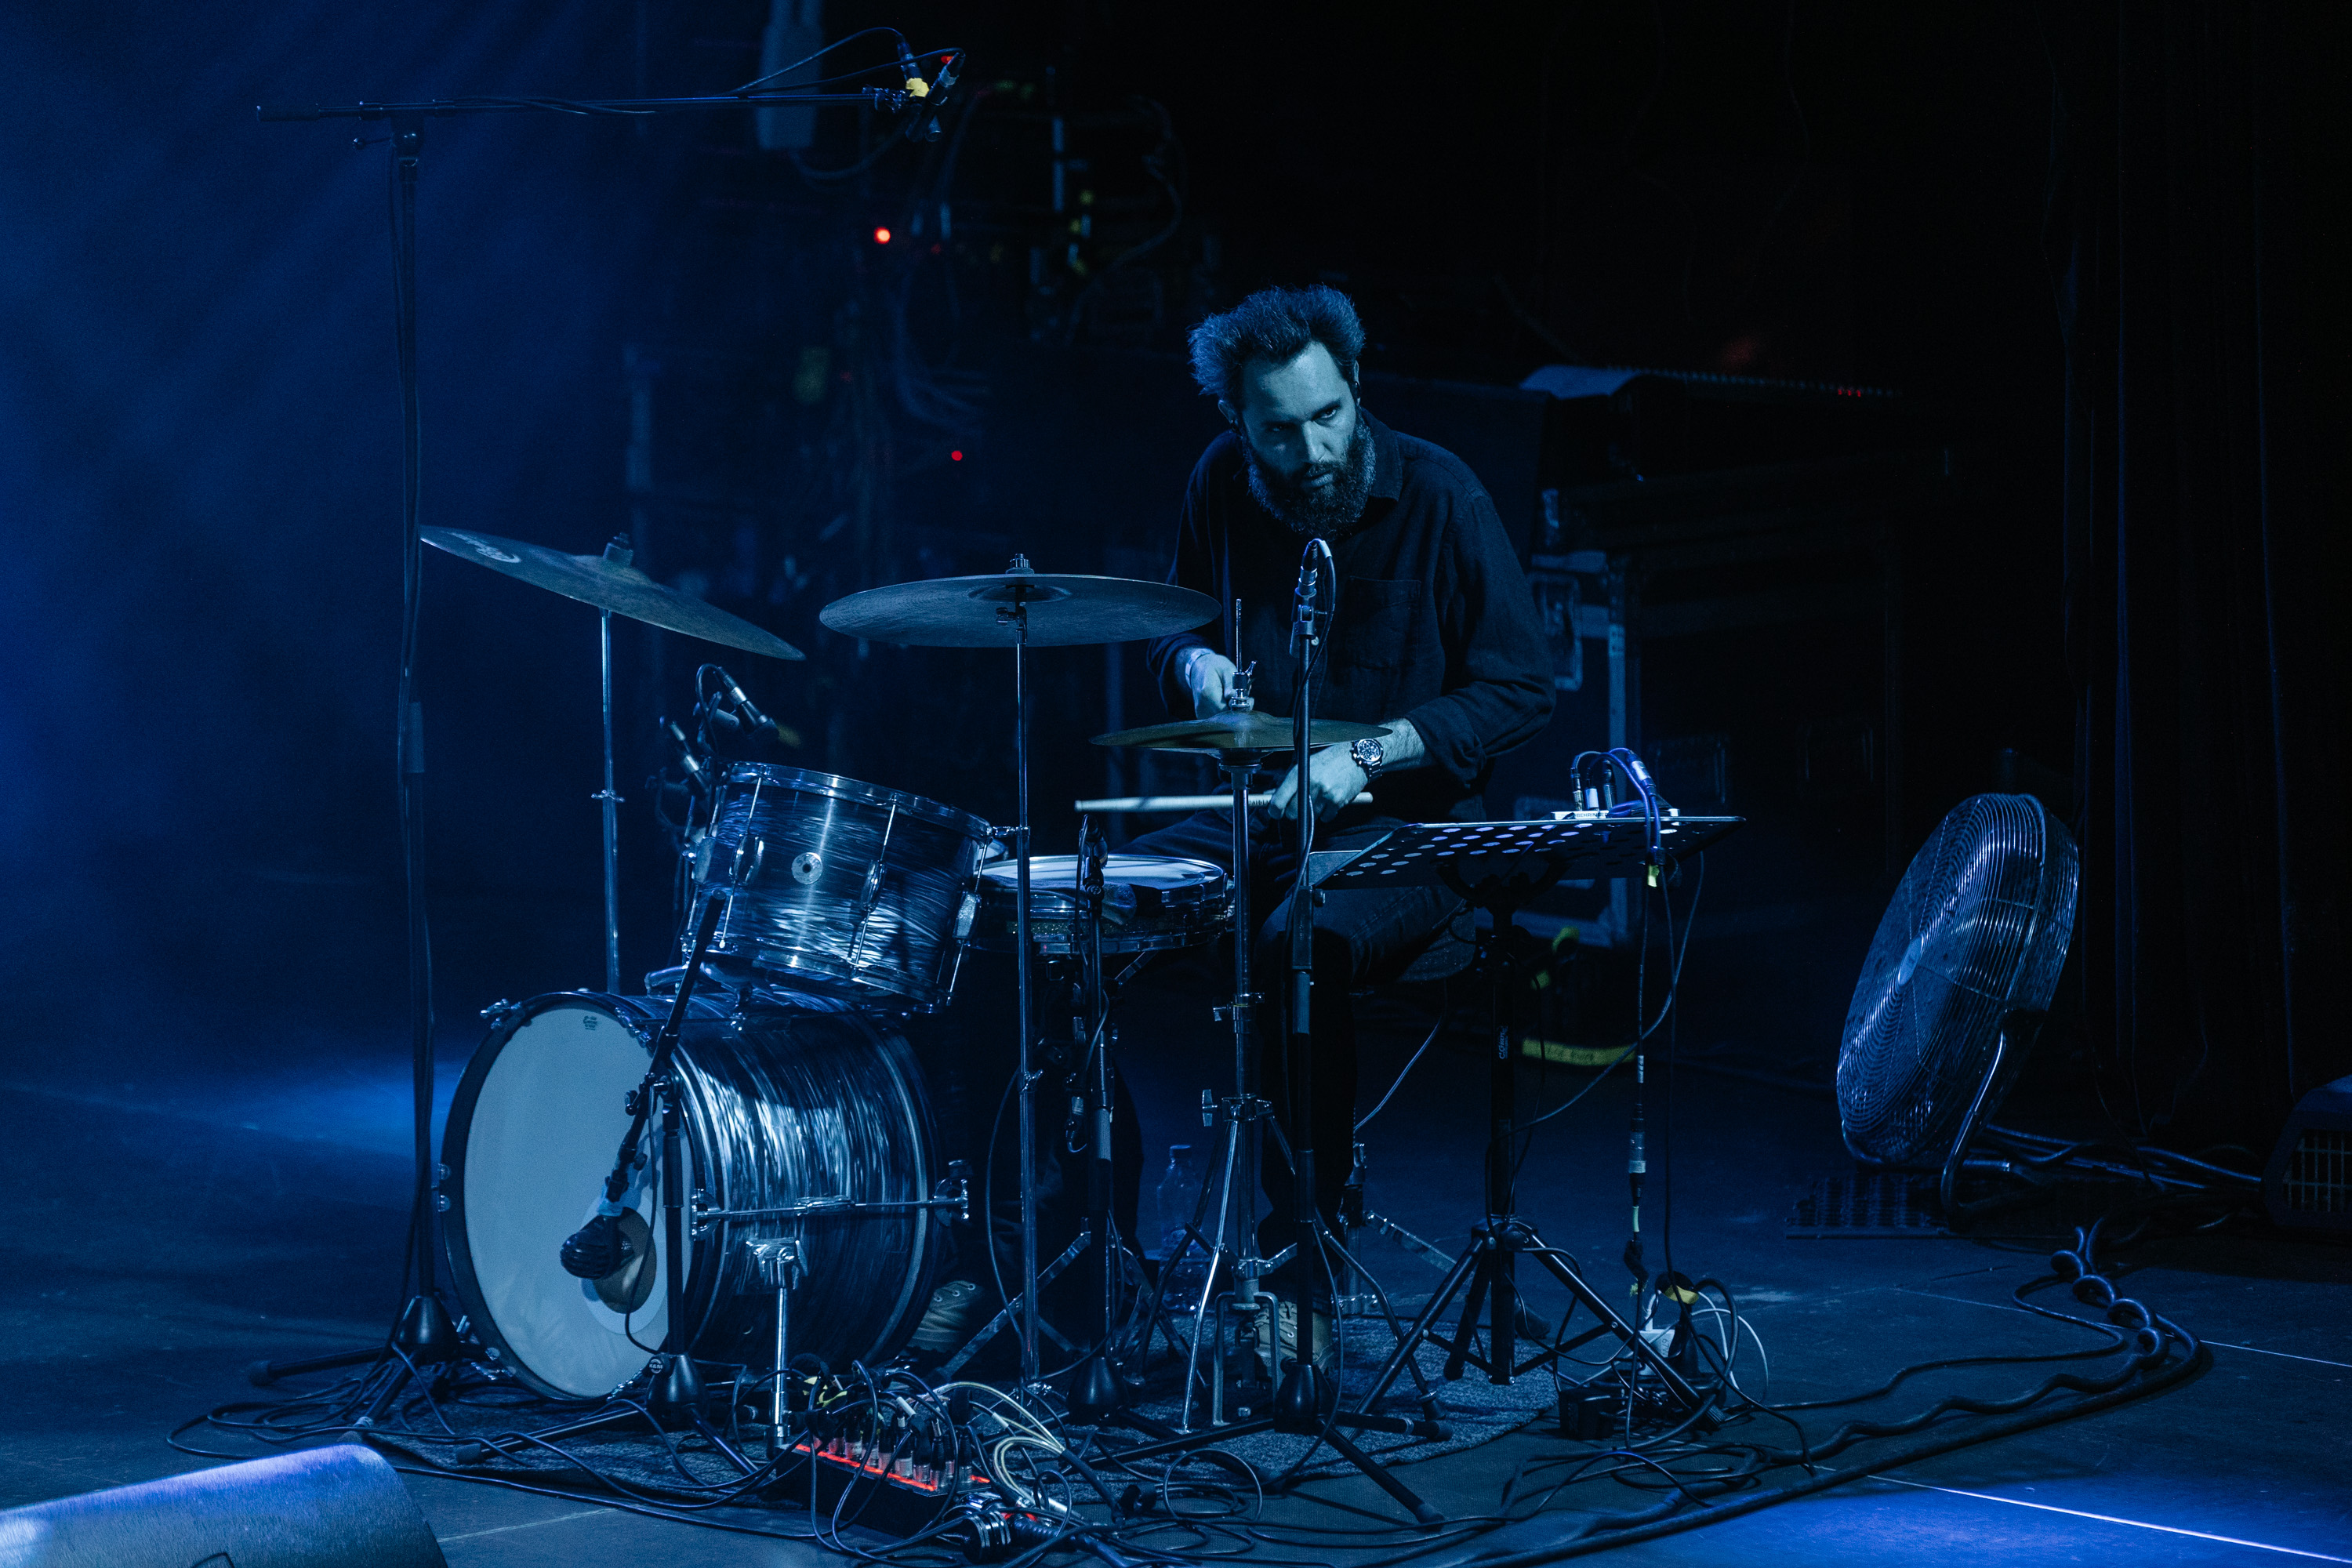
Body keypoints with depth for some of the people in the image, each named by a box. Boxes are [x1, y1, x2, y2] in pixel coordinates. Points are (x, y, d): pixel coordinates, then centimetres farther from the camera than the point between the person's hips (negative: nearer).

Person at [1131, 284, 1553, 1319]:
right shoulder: (1223, 485, 1)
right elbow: (1174, 629, 19)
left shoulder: (1435, 493, -12)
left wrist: (1367, 754, -20)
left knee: (1299, 949, -35)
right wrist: (1196, 663, -5)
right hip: (1258, 811, 5)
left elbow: (1521, 689, -10)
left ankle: (1303, 1242, -20)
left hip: (1408, 823, -5)